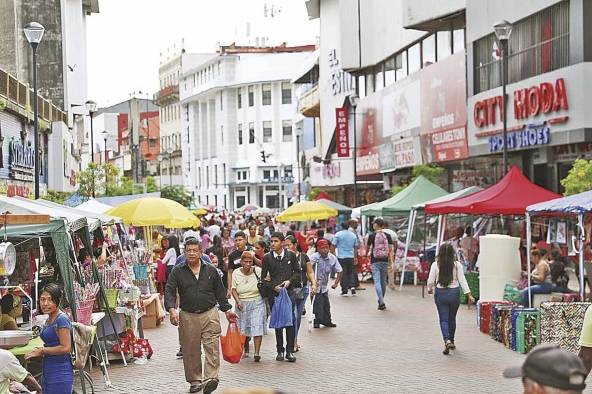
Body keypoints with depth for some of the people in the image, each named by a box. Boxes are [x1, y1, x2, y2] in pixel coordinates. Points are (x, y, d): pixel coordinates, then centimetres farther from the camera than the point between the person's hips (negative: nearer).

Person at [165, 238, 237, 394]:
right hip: (187, 316, 0)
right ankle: (195, 380, 17)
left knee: (212, 346, -11)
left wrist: (227, 309, 16)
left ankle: (210, 378, -14)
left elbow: (220, 292, 16)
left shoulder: (211, 270, 8)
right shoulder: (177, 272, 3)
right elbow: (169, 291, -4)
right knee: (190, 351, 5)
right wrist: (172, 309, -20)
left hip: (209, 314, 0)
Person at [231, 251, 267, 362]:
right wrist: (238, 301, -15)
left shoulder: (258, 271, -5)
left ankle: (257, 352, -13)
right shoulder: (236, 273, -1)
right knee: (243, 329, 9)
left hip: (257, 303, -2)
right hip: (242, 305, 2)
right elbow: (234, 289, -1)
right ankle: (246, 350, 28)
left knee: (257, 327, -11)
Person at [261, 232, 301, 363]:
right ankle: (280, 350, 14)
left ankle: (290, 351, 5)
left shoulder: (291, 256, 3)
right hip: (274, 293, 0)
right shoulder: (267, 258, 2)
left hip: (289, 292, 0)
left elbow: (298, 272, 10)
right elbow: (263, 277, 4)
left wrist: (289, 281, -6)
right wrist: (273, 286, -9)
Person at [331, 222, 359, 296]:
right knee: (351, 273, 13)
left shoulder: (338, 234, -4)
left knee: (343, 274, 2)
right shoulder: (353, 235, 8)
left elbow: (333, 246, -5)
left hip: (341, 257, -3)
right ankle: (352, 286, -3)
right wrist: (355, 257, 22)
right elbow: (355, 247, 15)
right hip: (351, 257, 3)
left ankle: (344, 290, 2)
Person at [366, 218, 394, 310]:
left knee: (377, 281, -7)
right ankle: (381, 300, 27)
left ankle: (381, 302, -21)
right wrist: (391, 262, -2)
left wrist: (367, 254, 31)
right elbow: (390, 250, -2)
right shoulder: (388, 236, 2)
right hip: (385, 261, 3)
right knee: (383, 281, 15)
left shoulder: (371, 236, -4)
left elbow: (368, 248, 9)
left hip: (375, 261, -3)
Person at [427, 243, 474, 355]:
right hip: (454, 292, 1)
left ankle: (447, 341, -18)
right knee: (452, 318, 17)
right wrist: (469, 294, -3)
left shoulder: (435, 265, -6)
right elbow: (462, 280, -7)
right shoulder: (457, 265, -5)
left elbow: (430, 280, -1)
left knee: (443, 319, 3)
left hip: (440, 293, -1)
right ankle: (451, 341, 28)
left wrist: (430, 289, 19)